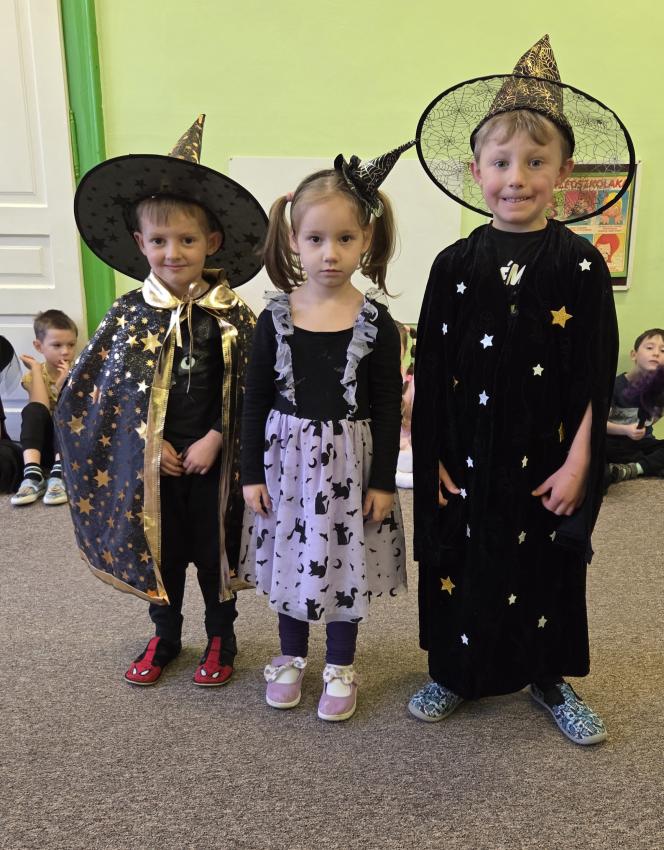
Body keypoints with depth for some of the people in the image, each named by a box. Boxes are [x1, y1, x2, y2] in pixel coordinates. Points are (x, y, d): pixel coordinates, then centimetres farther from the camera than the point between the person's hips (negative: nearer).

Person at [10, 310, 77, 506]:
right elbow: (40, 410, -16)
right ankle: (33, 475, -42)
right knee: (32, 410, -27)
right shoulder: (33, 375, 2)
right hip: (45, 444, 1)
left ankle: (59, 475, -43)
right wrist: (36, 369, -12)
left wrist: (65, 383, -21)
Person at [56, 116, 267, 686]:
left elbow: (246, 392, -6)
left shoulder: (232, 316, -8)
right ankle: (165, 638, 38)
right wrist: (153, 443, -10)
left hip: (212, 458, -1)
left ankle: (221, 639, 34)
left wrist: (213, 440, -14)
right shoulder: (130, 313, -4)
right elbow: (105, 388, -3)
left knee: (215, 549, 12)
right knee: (160, 551, 16)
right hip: (150, 460, 2)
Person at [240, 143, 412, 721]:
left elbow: (388, 406, -5)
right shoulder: (276, 316, -4)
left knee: (344, 560, 11)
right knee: (290, 556, 16)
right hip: (287, 456, 2)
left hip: (349, 459, -1)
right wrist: (253, 472, 0)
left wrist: (383, 481, -5)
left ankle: (340, 668, 33)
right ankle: (292, 656, 39)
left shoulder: (376, 322, -8)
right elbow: (256, 399, 0)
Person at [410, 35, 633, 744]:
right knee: (459, 566, 13)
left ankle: (549, 680, 38)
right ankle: (455, 672, 36)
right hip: (465, 461, 1)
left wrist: (578, 462, -7)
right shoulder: (454, 265, -2)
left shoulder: (580, 265, -5)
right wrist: (435, 458, -2)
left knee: (545, 568, 14)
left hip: (545, 464, 0)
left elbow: (597, 377, -3)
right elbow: (432, 372, 0)